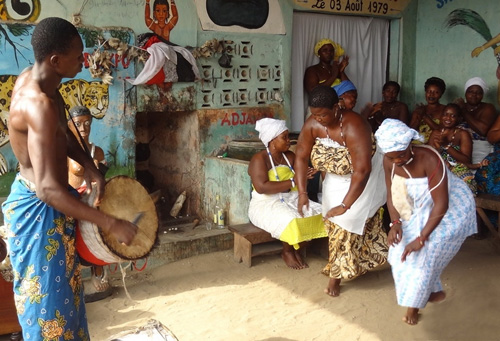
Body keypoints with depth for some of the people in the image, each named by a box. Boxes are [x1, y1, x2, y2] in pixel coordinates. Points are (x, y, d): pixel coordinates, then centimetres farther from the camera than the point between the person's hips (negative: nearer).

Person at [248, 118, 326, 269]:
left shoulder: (290, 156, 9)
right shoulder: (259, 159, -12)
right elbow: (262, 187, -25)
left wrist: (305, 176, -12)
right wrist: (292, 182, -22)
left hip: (291, 200, 7)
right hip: (266, 204, -7)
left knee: (317, 214, -15)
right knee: (291, 220, -34)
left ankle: (297, 249, 3)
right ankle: (287, 252, -3)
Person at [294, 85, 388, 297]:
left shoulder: (353, 127, -38)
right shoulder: (312, 124, -21)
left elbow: (362, 170, -41)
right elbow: (301, 157, -15)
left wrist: (345, 205, -43)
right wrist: (302, 192, -25)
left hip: (362, 178, -5)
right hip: (335, 178, 6)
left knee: (346, 222, -5)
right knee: (334, 222, 11)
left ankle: (336, 275, 10)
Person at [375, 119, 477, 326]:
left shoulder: (429, 159, -36)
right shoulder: (389, 161, -18)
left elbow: (441, 204, -34)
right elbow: (392, 194, -6)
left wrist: (421, 238, -35)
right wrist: (395, 222, -23)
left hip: (451, 209, -6)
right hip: (420, 209, 6)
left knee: (424, 255, -8)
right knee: (402, 251, 6)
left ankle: (413, 306, 13)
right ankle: (435, 292, 29)